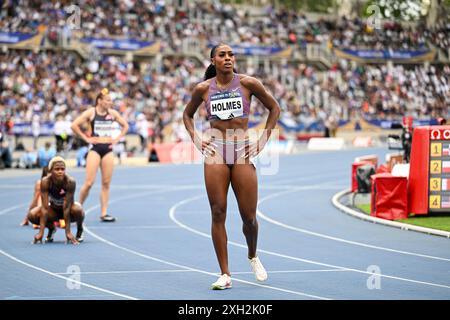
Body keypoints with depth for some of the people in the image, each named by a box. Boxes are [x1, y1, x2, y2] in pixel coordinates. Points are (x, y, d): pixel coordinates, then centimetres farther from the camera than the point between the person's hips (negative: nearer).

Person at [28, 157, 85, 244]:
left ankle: (80, 230, -2)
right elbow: (45, 208, -28)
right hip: (53, 210, 2)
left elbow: (66, 207, -30)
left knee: (77, 210, -37)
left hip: (68, 212, -2)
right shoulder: (45, 181, -27)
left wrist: (68, 232, -32)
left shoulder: (70, 182, -31)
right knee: (32, 215, -24)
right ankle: (51, 228, 8)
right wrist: (41, 232, -32)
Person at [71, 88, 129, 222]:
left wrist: (117, 138, 6)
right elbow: (74, 125, -9)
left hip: (108, 149, 4)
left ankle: (104, 213, 6)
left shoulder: (112, 113, 6)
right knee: (89, 182, -9)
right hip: (95, 148, -4)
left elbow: (125, 126, 18)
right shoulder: (91, 113, -5)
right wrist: (86, 138, -8)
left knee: (106, 183, 3)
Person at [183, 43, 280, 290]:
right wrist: (196, 139, 5)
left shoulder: (247, 83, -1)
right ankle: (225, 274, 2)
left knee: (249, 216, 1)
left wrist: (263, 140, 3)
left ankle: (253, 257, 32)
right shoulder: (203, 89, 4)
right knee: (218, 214, -4)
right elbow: (187, 115, 21)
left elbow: (274, 108, 9)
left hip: (243, 152, -1)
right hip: (216, 153, 1)